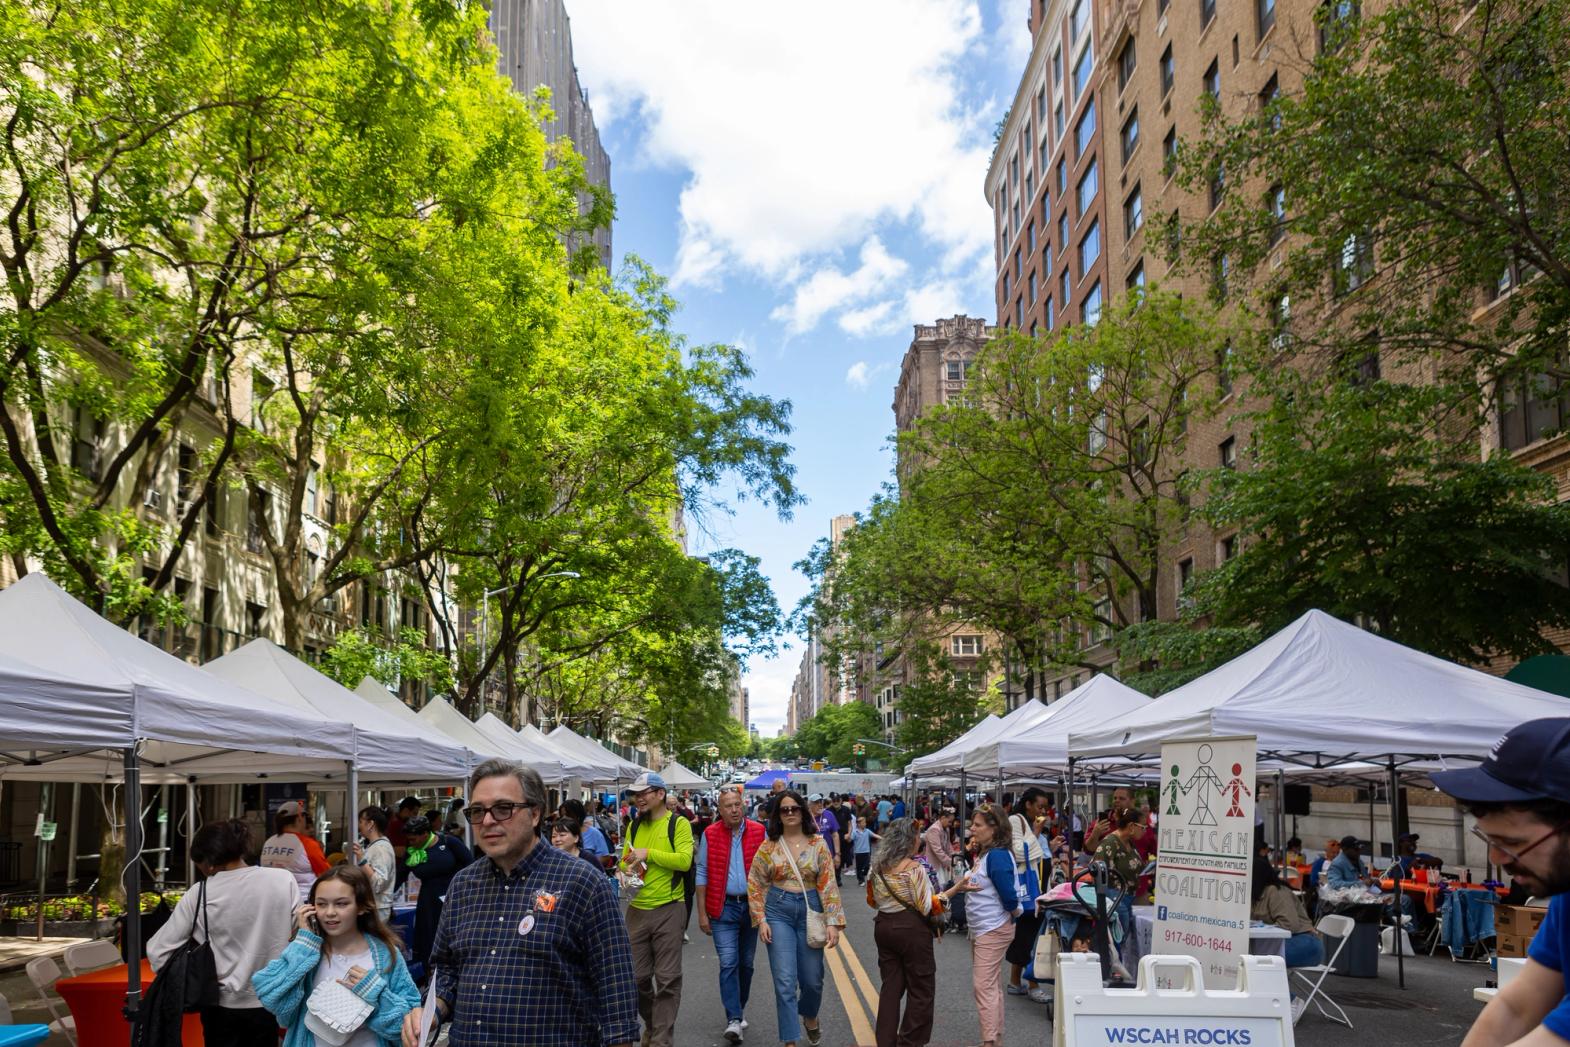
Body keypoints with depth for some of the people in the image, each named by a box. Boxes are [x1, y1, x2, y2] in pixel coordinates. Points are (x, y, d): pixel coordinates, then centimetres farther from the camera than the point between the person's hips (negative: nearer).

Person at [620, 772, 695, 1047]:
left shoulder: (678, 824, -6)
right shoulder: (633, 826, 10)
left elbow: (684, 860, -18)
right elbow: (625, 861, 18)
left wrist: (648, 853, -18)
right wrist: (626, 871, -5)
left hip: (669, 909, -5)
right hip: (637, 909, 5)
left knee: (667, 978, 0)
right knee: (637, 976, 10)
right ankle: (652, 1023, 33)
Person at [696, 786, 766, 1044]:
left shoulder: (759, 832, -1)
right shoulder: (710, 835, -3)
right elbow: (702, 875, 1)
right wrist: (702, 913, -2)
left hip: (753, 905, 2)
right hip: (723, 907, -2)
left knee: (746, 963, 12)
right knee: (728, 963, -9)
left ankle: (739, 1008, 30)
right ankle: (734, 1020, -8)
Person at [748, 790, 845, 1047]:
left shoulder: (818, 844, -1)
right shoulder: (768, 847, -1)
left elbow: (828, 884, -4)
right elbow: (756, 885, 3)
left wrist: (833, 922, -9)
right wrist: (761, 920, -5)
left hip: (809, 911, 1)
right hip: (778, 912, -1)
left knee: (812, 978, 10)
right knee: (785, 981, -5)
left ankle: (809, 1016, 43)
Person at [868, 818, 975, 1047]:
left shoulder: (878, 866, 4)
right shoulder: (914, 868, -17)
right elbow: (927, 906, -16)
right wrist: (956, 889, -20)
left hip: (884, 926, 7)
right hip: (911, 930, -7)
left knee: (891, 987, 13)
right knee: (921, 989, 6)